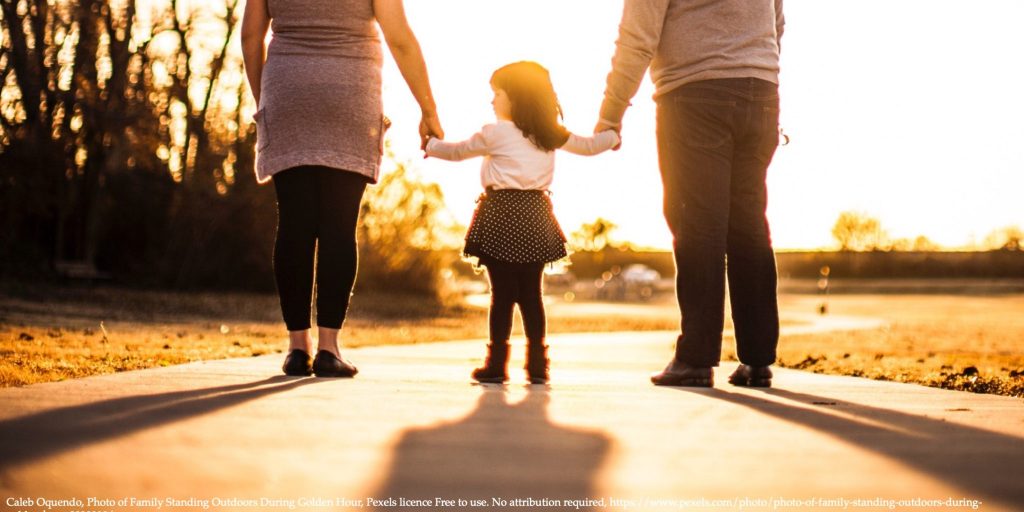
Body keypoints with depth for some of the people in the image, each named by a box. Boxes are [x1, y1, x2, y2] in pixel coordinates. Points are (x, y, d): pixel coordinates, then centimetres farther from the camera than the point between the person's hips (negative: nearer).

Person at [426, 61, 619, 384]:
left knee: (502, 292, -3)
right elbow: (588, 146, 24)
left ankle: (497, 363, -1)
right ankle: (537, 363, 9)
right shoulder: (552, 134, 11)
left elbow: (458, 151, 10)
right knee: (531, 293, 9)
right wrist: (613, 136, 45)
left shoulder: (495, 133, -2)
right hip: (534, 215, 4)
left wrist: (431, 146, 29)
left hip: (501, 215, -4)